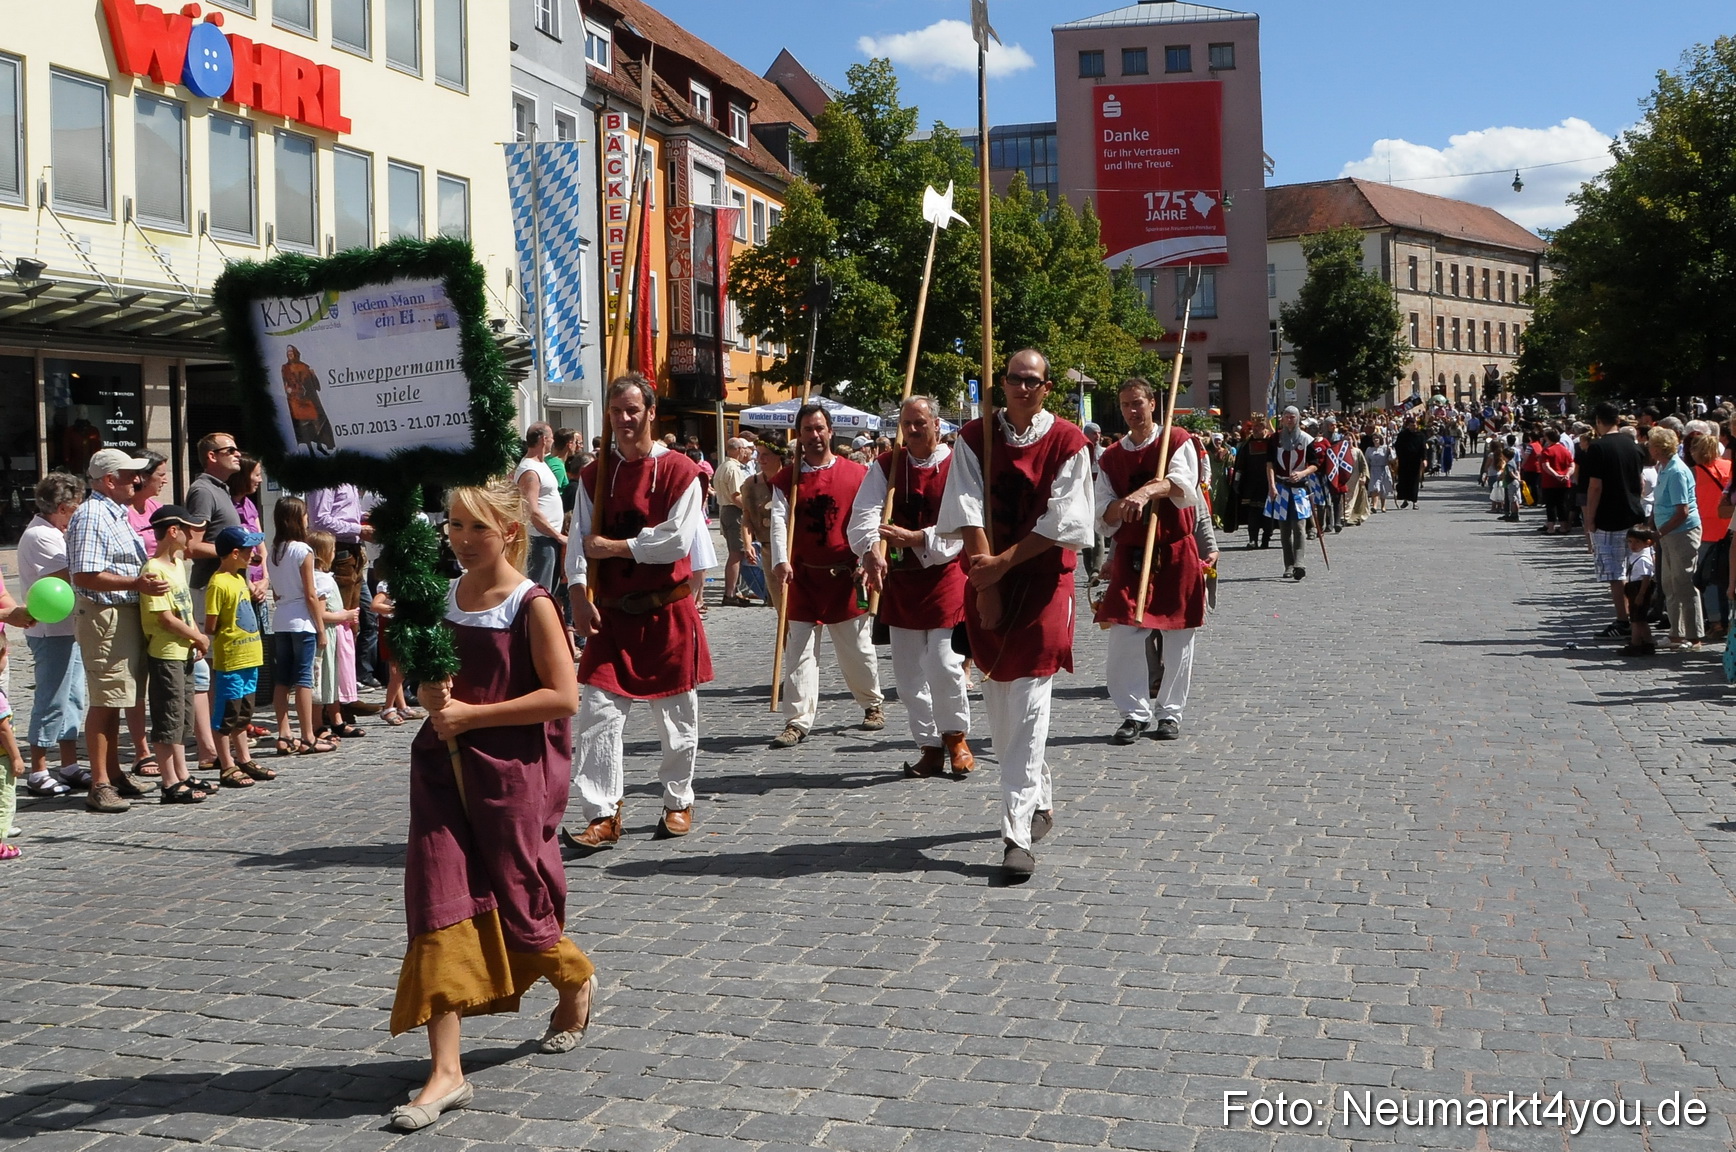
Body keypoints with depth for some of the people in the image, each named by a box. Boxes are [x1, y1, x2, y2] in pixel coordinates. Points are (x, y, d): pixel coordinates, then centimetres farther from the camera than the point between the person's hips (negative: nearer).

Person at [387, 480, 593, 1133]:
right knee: (439, 905, -3)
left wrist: (472, 714, -17)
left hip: (515, 771, -5)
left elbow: (562, 695, -16)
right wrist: (430, 692, -3)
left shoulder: (532, 605, -11)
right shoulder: (443, 598, 8)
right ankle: (446, 1071, -1)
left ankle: (576, 984, 40)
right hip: (447, 768, 5)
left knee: (514, 903, 6)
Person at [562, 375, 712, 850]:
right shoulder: (593, 475, 7)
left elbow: (676, 542, -15)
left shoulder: (680, 472, -5)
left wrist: (611, 547, -10)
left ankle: (678, 802, 25)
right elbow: (580, 542, 0)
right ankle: (601, 815, -4)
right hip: (610, 614, 2)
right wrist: (580, 597, -15)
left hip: (668, 613, -2)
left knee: (677, 715, 8)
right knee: (597, 713, -7)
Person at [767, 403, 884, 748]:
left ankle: (872, 704, 31)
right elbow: (779, 521, -9)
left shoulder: (857, 474, 2)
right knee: (799, 651, -2)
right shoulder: (786, 479, 2)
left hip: (845, 575, 0)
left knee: (857, 648, 9)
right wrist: (781, 561, -23)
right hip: (802, 576, 1)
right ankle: (798, 721, 1)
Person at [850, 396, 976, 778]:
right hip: (899, 579, 4)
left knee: (945, 665, -10)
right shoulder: (885, 466, 5)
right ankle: (930, 746, 20)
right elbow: (864, 513, -8)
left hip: (945, 576, -4)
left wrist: (915, 538, -25)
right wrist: (871, 551, -28)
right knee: (908, 672, 7)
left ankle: (956, 736, 14)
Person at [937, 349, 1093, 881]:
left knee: (1028, 705, -10)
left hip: (1044, 581, -3)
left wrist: (1003, 564, -15)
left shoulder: (1068, 442, -5)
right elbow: (969, 513, -6)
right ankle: (1040, 802, 32)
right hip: (989, 579, 4)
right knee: (998, 703, 11)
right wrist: (986, 583, -14)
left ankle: (1018, 833, -10)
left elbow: (1063, 522, -10)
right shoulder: (975, 438, 2)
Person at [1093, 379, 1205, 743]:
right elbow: (1103, 517, 6)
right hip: (1129, 556, 2)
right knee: (1123, 636, -8)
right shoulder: (1111, 457, 10)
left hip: (1176, 553, -2)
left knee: (1177, 638, 3)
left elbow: (1183, 485, -20)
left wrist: (1146, 491, -37)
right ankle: (1135, 714, 2)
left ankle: (1169, 713, 15)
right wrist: (1122, 505, -16)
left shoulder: (1178, 441, 0)